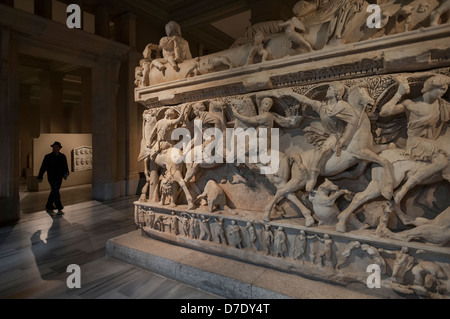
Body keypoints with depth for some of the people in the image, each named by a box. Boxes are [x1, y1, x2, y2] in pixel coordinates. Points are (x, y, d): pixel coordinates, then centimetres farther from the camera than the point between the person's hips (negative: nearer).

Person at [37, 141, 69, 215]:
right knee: (55, 192, -12)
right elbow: (43, 167, 0)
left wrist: (66, 173, -12)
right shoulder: (48, 157, -3)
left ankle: (48, 207, 29)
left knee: (54, 192, 14)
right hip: (51, 177, -4)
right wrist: (40, 177, -1)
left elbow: (65, 166, 6)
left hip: (59, 178, 4)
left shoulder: (63, 157, 6)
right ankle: (59, 209, -12)